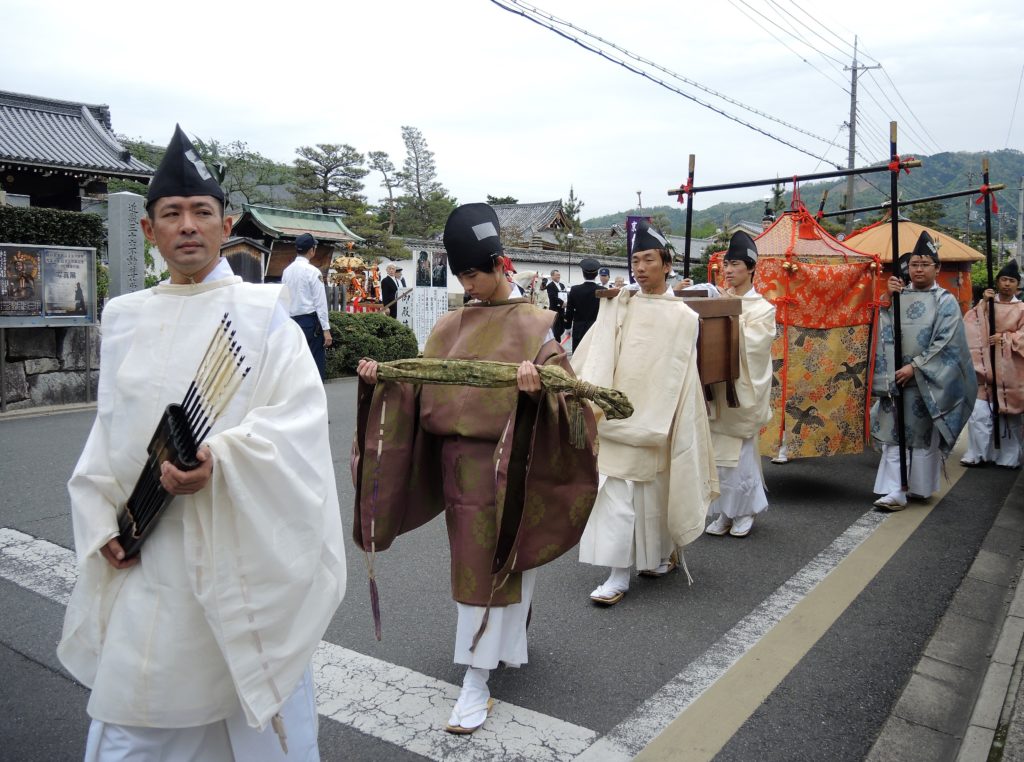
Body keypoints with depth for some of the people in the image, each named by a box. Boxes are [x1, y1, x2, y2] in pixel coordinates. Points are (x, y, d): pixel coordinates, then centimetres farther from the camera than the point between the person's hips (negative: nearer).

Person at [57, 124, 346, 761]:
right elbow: (109, 431, 12)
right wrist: (103, 521, 1)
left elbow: (298, 418, -14)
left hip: (244, 548, -4)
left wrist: (220, 458, -28)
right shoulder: (127, 318, 9)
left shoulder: (261, 313, -5)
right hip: (148, 556, 4)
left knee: (257, 707, 8)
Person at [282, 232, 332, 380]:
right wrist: (326, 329, -11)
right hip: (310, 321, -7)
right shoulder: (313, 271, -10)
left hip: (292, 321, 7)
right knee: (316, 364, -2)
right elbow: (320, 302, -12)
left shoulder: (286, 271, 8)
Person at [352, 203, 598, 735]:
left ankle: (476, 682, 8)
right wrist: (382, 379, -8)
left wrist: (535, 386, -34)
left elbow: (560, 390, -13)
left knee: (496, 563, 0)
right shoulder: (450, 327, 10)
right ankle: (507, 645, 35)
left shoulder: (533, 325, -5)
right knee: (472, 561, 14)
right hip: (456, 458, 5)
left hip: (504, 459, -5)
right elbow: (422, 385, 8)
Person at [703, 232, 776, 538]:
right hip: (717, 386, 4)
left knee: (740, 452, 1)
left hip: (743, 387, -4)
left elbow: (751, 344, -15)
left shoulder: (763, 308, -2)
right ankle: (725, 511, 20)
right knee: (718, 452, 7)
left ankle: (744, 512, 19)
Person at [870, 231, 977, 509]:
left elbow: (944, 343, -8)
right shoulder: (899, 296, 10)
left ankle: (920, 487, 16)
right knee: (894, 433, -2)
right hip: (896, 378, 3)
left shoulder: (945, 301, -1)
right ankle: (895, 491, 1)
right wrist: (889, 299, -9)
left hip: (926, 381, -3)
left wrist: (915, 366, -16)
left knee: (923, 434, 4)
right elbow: (885, 332, 2)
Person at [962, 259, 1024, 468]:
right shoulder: (987, 304, 8)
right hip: (987, 367, 1)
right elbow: (971, 323, -5)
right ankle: (977, 454, 3)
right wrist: (983, 303, -13)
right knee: (980, 412, -7)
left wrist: (1005, 337, -16)